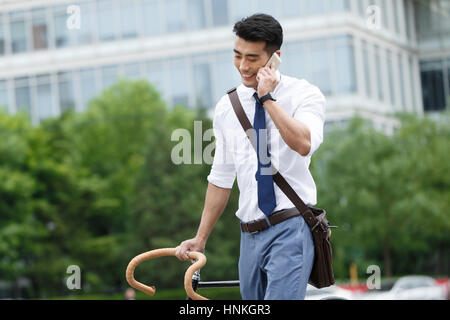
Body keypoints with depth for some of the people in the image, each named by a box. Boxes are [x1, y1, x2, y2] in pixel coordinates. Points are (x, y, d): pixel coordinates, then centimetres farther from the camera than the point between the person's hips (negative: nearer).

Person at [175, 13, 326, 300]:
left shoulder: (304, 94, -2)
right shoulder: (227, 107, 11)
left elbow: (304, 144, -24)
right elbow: (221, 178, 17)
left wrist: (268, 98, -16)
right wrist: (201, 238, 17)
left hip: (290, 229, -5)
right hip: (251, 235, 5)